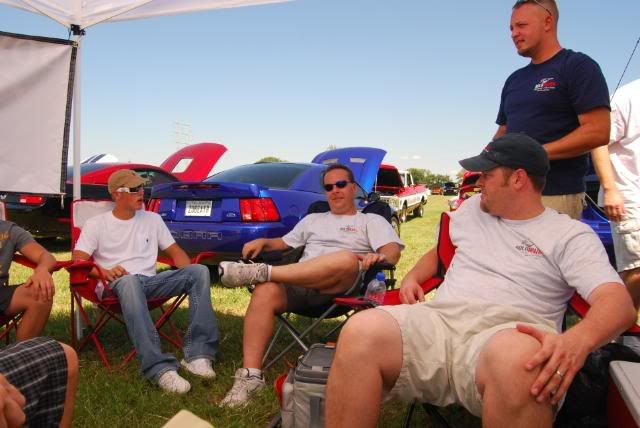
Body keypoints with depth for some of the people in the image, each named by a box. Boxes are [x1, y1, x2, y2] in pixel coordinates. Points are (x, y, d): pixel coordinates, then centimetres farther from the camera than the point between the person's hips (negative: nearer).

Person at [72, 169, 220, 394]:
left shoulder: (153, 219, 19)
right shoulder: (96, 224, 10)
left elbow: (176, 252, 18)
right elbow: (78, 260, -1)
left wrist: (189, 278, -2)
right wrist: (104, 272, -22)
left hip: (151, 281, 4)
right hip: (118, 284, -3)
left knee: (199, 270, -23)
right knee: (130, 282, -42)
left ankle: (197, 353, -32)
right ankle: (160, 369, -51)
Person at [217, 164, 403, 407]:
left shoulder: (372, 221, 18)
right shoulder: (313, 219, 33)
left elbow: (393, 252, 3)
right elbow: (285, 243, 36)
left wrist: (378, 257, -22)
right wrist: (263, 242, 14)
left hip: (341, 287, -3)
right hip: (299, 283, 4)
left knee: (347, 259, -38)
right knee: (265, 292, -30)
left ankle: (260, 272, -37)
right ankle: (250, 375, -28)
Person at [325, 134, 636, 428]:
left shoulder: (570, 234, 9)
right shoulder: (471, 208, 25)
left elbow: (618, 302, -3)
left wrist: (577, 340, -26)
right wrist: (412, 277, 18)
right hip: (438, 319, 4)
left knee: (516, 360, -43)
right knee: (361, 332, -30)